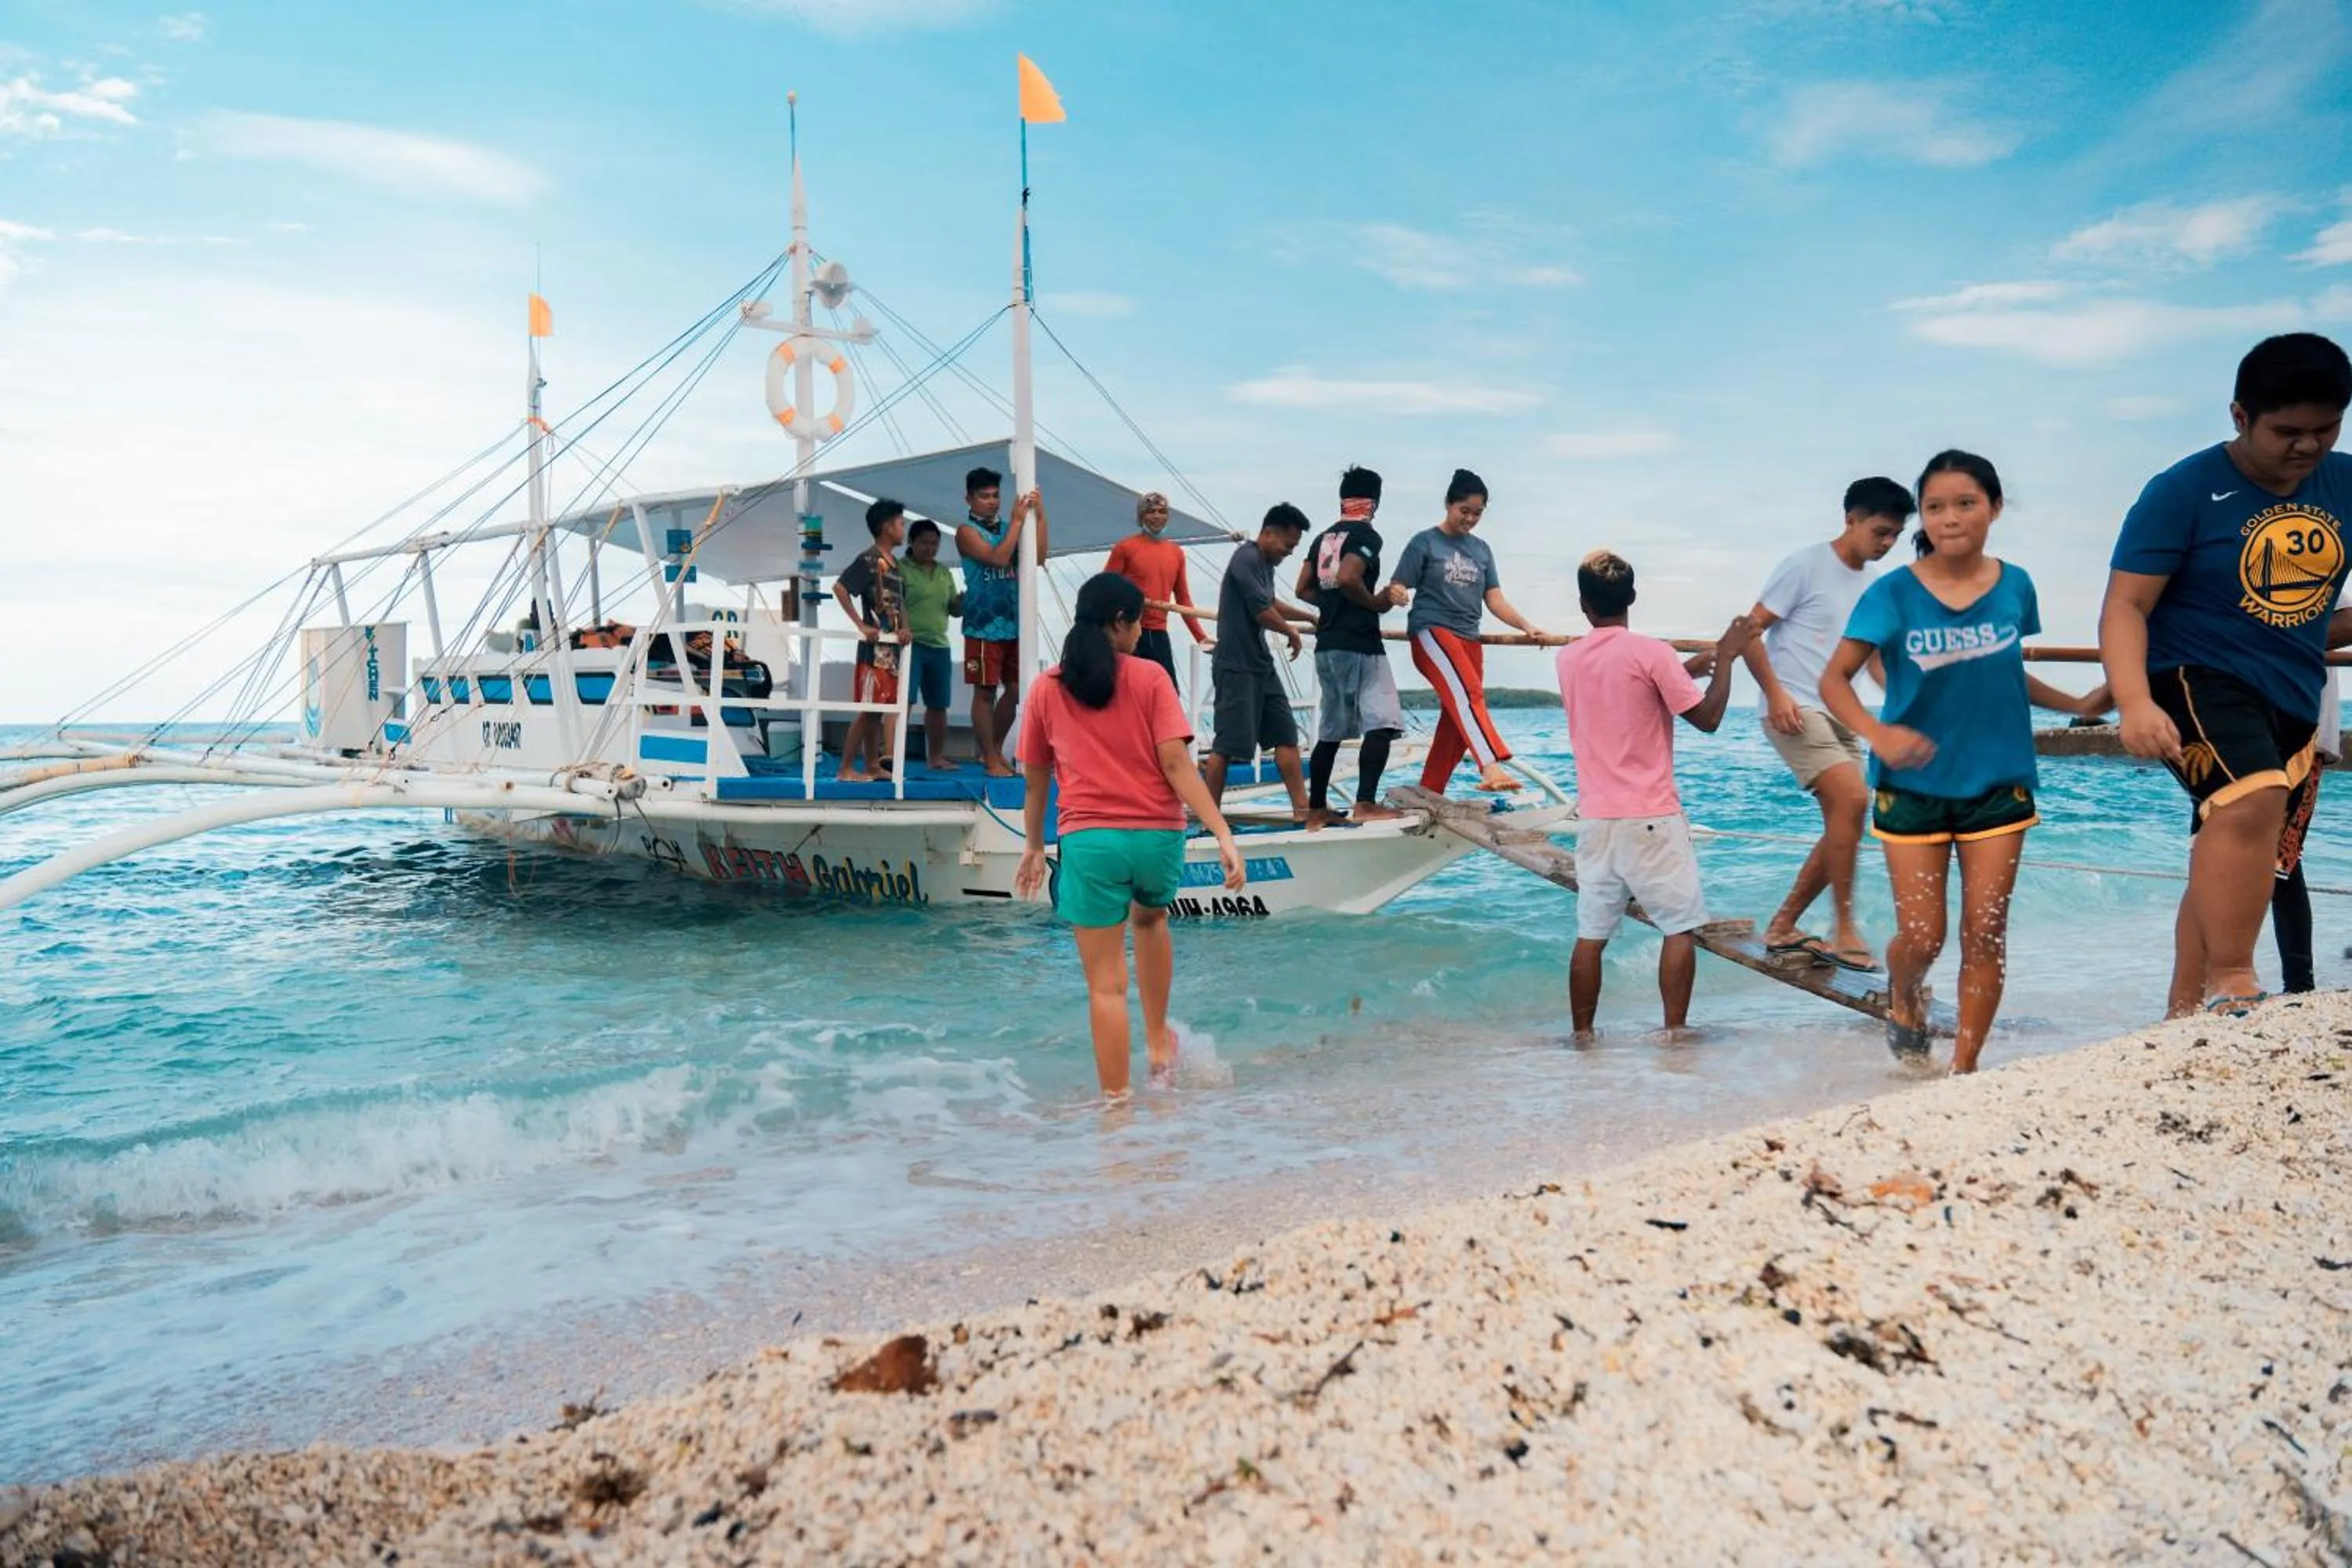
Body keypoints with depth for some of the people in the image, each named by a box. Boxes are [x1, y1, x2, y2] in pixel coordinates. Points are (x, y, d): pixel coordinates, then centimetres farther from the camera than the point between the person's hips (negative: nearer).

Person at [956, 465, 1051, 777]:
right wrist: (1018, 520, -14)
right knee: (985, 692, -1)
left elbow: (1037, 557, 0)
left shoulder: (1007, 528, 12)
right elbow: (998, 558, -19)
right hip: (983, 625, -6)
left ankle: (995, 751, 24)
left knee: (1014, 690, 10)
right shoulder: (967, 532, -5)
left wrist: (1039, 516, -6)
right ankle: (991, 760, 5)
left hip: (1014, 624, 6)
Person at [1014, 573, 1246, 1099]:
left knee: (1107, 985, 3)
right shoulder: (1150, 678, -1)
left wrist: (1034, 847, 25)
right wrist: (1224, 835, -11)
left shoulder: (1046, 688, 6)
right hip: (1158, 836, 1)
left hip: (1089, 840, -1)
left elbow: (1035, 778, 12)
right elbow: (1176, 764, -9)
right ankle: (1158, 1041, 37)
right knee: (1150, 918, 33)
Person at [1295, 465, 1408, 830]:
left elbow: (1304, 589, 13)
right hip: (1360, 643, -8)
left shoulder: (1323, 537, 15)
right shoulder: (1367, 535, -8)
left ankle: (1316, 810, 18)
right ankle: (1366, 804, -22)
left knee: (1330, 730, 14)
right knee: (1381, 723, -10)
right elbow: (1347, 578, -23)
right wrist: (1376, 603, -9)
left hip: (1327, 644, 8)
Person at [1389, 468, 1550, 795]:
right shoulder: (1424, 543, 3)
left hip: (1468, 639, 7)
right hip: (1431, 631, -6)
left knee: (1456, 724, 4)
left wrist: (1526, 626, 1)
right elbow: (1398, 589, -2)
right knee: (1467, 693, -30)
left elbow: (1495, 600, 15)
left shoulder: (1481, 550, 19)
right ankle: (1491, 766, -46)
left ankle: (1428, 795, 14)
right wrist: (1395, 595, -26)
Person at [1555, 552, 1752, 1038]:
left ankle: (1581, 1036, 10)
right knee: (1681, 928, 4)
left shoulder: (1567, 659, 7)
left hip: (1594, 819, 5)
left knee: (1591, 935, 7)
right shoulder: (1652, 653, -9)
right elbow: (1707, 718, -3)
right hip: (1652, 817, -5)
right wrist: (1725, 659, 7)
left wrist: (1689, 668, 24)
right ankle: (1674, 1033, 2)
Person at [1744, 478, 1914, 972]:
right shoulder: (1805, 566, -8)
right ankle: (1845, 932, -15)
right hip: (1794, 710, -8)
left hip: (1840, 716, 9)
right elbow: (1752, 629, -10)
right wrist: (1775, 693, -20)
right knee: (1852, 799, -23)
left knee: (1844, 827, 6)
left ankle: (1782, 927, 17)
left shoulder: (1874, 585, 14)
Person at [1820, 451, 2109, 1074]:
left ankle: (1965, 1066, 16)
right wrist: (1877, 733, -28)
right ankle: (1904, 998, 36)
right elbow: (1834, 679, -12)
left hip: (1998, 783, 2)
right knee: (1921, 936, 1)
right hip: (1913, 786, -2)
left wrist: (2078, 705, 8)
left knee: (1985, 933, 3)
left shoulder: (2015, 586, 0)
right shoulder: (1893, 593, -10)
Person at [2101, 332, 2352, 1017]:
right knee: (2254, 802, -33)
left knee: (2229, 869, 13)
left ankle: (2183, 1015, 26)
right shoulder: (2184, 491, -13)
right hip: (2196, 681, -6)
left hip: (2294, 701, 7)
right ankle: (2230, 989, -26)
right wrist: (2136, 702, -33)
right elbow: (2125, 606, -19)